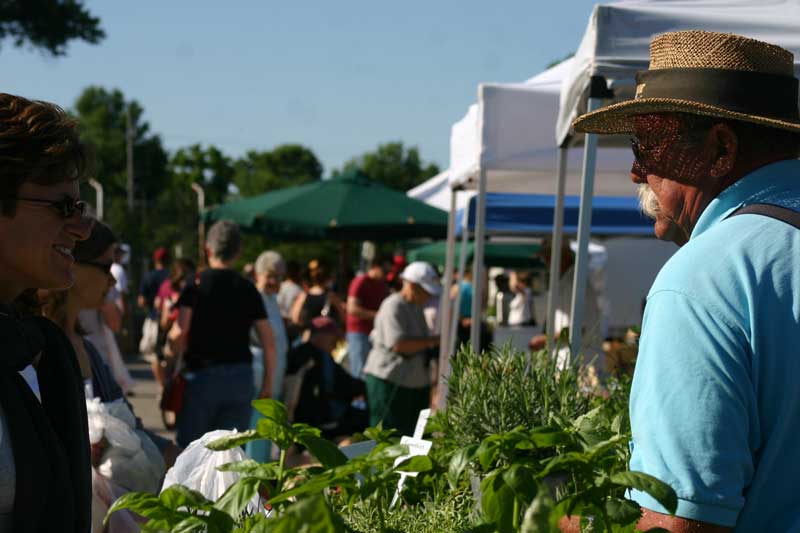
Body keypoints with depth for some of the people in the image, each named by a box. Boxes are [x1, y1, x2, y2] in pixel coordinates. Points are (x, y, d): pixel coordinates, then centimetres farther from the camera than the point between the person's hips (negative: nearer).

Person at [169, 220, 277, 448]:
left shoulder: (196, 285, -4)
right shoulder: (248, 289, 5)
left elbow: (179, 332, -15)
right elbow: (268, 342, 2)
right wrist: (268, 384, 10)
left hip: (202, 375, -2)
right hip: (241, 378, 3)